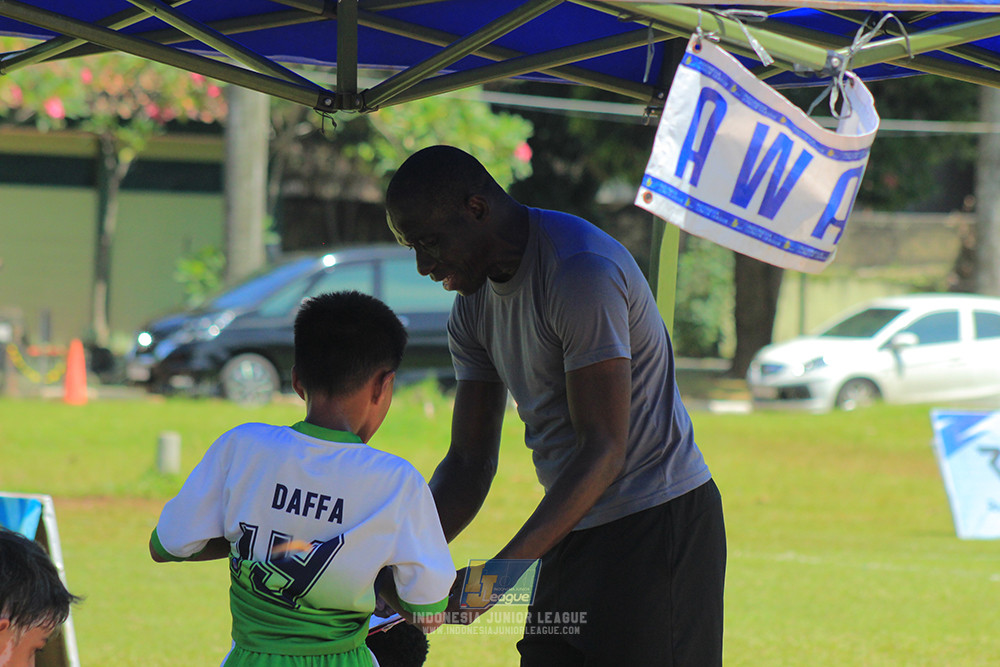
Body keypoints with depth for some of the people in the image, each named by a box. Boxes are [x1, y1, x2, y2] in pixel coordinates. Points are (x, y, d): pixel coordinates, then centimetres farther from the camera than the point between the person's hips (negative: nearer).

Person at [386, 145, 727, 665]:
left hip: (656, 524, -8)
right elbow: (468, 464, 10)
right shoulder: (473, 306, 9)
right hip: (573, 531, 8)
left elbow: (603, 451, -24)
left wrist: (500, 573, -30)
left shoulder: (582, 271, -20)